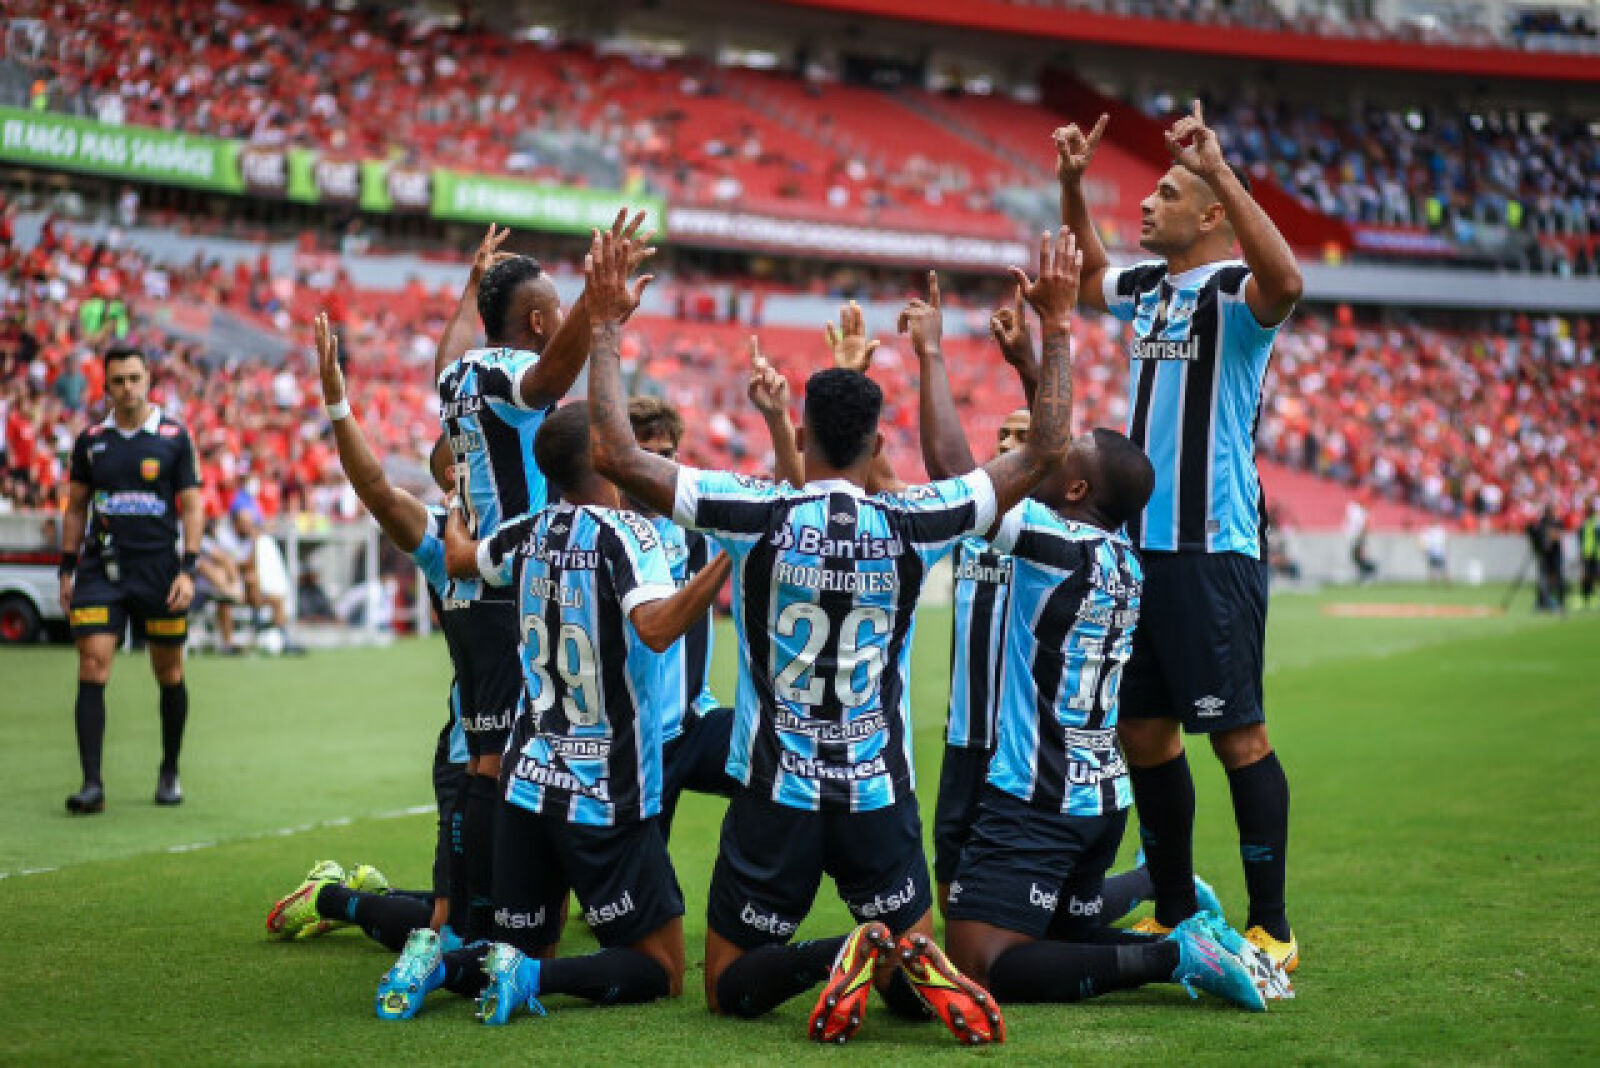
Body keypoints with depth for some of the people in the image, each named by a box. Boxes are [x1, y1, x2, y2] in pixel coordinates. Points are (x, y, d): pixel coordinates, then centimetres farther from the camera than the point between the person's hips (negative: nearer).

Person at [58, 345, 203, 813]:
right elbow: (76, 507, 15)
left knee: (169, 674, 6)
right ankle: (92, 784, -12)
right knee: (92, 670, -11)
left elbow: (192, 506, 0)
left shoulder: (174, 437, 0)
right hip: (100, 568, 1)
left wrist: (188, 569, -9)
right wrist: (66, 570, 10)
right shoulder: (91, 440, 8)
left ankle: (170, 773, 24)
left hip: (159, 568, -1)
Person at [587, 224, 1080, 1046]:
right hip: (879, 794, 2)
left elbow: (617, 456, -10)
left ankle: (837, 958, -20)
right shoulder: (911, 524, -7)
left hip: (777, 793, -1)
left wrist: (607, 324, -3)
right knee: (911, 993, 17)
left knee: (731, 989, 12)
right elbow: (1043, 455, 2)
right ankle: (907, 959, -21)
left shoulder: (757, 515, -11)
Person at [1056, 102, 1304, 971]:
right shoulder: (1147, 289, 14)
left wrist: (1219, 169, -34)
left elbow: (1285, 281, -34)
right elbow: (1088, 277, 36)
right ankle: (1176, 913, 23)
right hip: (1141, 543, 8)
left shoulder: (1233, 293, -9)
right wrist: (1071, 185, 24)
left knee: (1237, 734, -6)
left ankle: (1271, 928, -1)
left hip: (1212, 550, -8)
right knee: (1142, 730, 11)